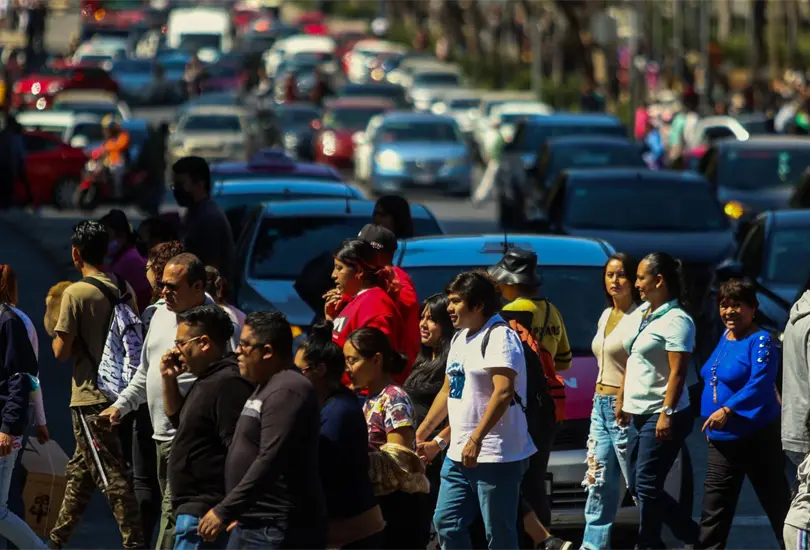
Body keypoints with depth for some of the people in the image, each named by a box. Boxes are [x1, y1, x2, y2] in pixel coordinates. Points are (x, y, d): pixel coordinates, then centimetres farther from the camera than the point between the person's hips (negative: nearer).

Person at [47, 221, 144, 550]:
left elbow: (61, 351, -14)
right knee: (79, 471, 17)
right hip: (118, 394, 7)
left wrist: (56, 335, 6)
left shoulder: (76, 293, -14)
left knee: (110, 475, -6)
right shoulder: (125, 290, 4)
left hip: (90, 399, -7)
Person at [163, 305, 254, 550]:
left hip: (205, 513, -11)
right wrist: (169, 380, 16)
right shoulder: (207, 380, 15)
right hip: (194, 508, 11)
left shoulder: (228, 384, -18)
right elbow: (178, 419, 32)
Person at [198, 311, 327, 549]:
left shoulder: (287, 392, -17)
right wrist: (234, 512, 22)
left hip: (278, 530, -11)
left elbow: (270, 462, -25)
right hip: (251, 524, 11)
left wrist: (224, 512, -23)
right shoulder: (266, 387, 18)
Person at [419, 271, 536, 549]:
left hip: (495, 456, -9)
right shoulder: (460, 338, 17)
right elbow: (448, 391, 26)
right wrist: (422, 432, 25)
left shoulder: (499, 336, -12)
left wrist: (476, 438, -29)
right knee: (446, 523, 7)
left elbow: (504, 392, -23)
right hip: (459, 454, 9)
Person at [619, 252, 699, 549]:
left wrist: (667, 413, -25)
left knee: (646, 485, -8)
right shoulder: (640, 314, 13)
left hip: (661, 416, -9)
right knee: (638, 486, 10)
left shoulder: (676, 320, -14)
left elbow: (678, 371, -19)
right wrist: (622, 403, 20)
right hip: (638, 414, 10)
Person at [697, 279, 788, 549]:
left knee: (778, 506, 3)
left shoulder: (761, 342, -15)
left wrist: (728, 410, -35)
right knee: (713, 511, 8)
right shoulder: (725, 338, 10)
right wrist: (711, 418, 19)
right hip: (721, 441, 8)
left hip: (757, 439, -8)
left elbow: (759, 385, -27)